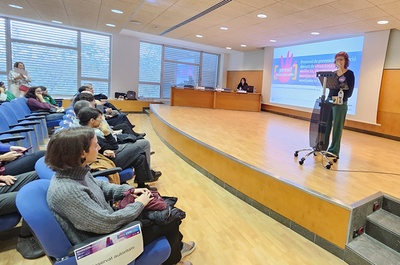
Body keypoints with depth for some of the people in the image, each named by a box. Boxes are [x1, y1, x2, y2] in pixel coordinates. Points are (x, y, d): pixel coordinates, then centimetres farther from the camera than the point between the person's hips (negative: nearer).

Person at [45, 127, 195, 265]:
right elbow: (107, 223, -31)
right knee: (169, 220, 2)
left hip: (109, 223, 8)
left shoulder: (75, 171, -7)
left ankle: (175, 247, 40)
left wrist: (128, 190, 0)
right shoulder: (66, 191, -34)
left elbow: (100, 187, 12)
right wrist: (139, 204, -17)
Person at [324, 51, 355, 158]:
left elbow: (350, 90, -7)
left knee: (337, 127, -1)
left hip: (340, 104, -5)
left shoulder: (349, 73, -2)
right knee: (326, 125, 6)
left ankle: (334, 151, 6)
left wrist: (342, 99, -21)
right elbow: (330, 88, 12)